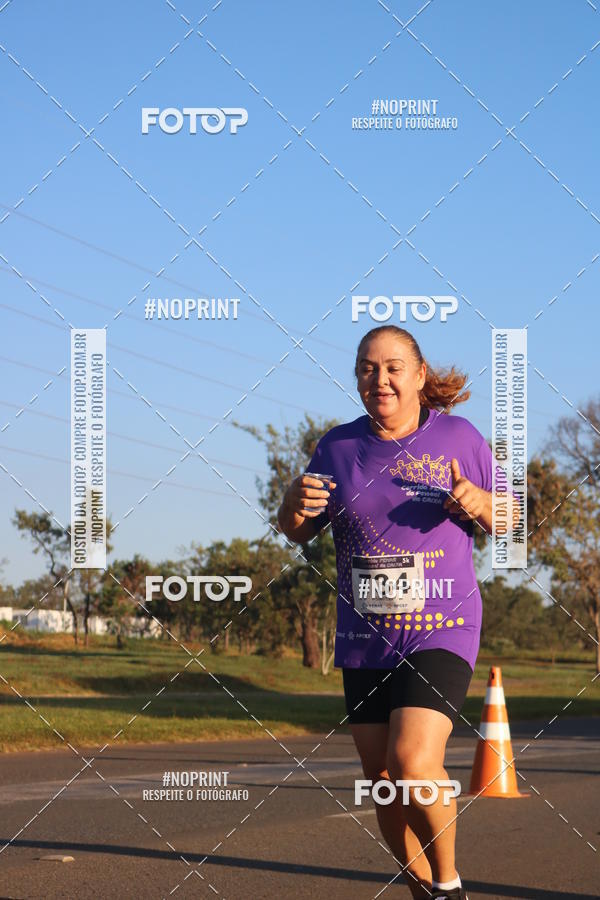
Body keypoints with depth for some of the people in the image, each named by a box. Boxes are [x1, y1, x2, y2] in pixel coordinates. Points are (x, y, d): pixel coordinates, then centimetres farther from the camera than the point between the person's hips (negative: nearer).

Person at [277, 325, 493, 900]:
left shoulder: (458, 437, -2)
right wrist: (295, 504, -12)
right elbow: (298, 531, 12)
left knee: (413, 762, -22)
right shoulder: (338, 446, 4)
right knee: (382, 782, 7)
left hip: (441, 632, -4)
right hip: (364, 639, 4)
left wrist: (478, 503, -17)